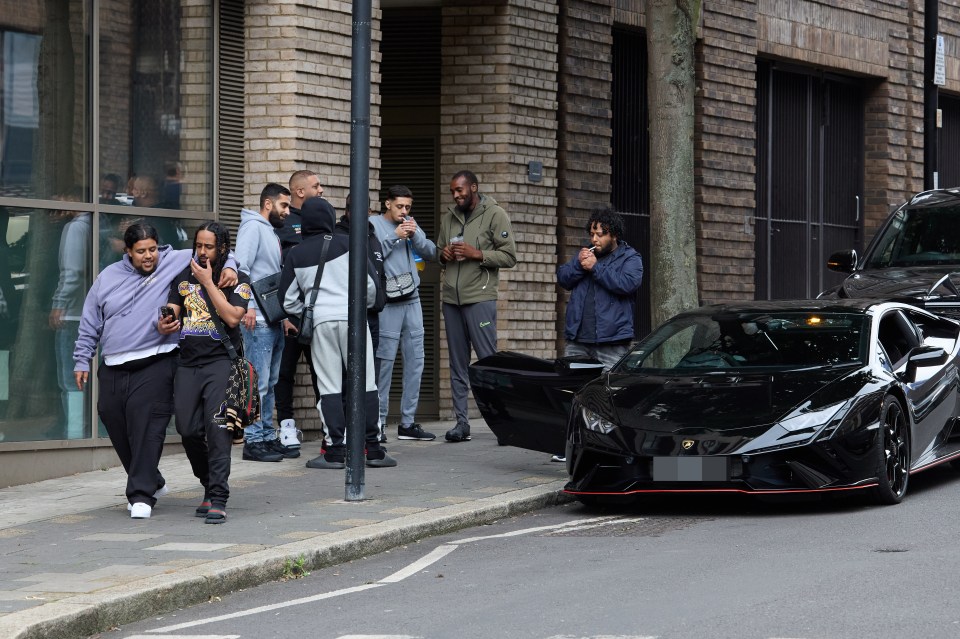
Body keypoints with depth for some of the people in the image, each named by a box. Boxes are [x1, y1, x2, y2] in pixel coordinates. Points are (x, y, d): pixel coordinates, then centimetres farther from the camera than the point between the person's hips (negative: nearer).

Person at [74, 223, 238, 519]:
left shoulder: (175, 263, 2)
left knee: (146, 427, -15)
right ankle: (152, 482, 27)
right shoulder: (108, 277, 13)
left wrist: (228, 267, -14)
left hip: (155, 366, -5)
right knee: (115, 425, 9)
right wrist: (82, 360, 16)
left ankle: (141, 494, -9)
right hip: (113, 370, 5)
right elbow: (89, 324, 18)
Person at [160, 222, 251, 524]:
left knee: (217, 429, -15)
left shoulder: (237, 280, 3)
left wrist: (208, 282, -9)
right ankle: (210, 486, 21)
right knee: (188, 431, -1)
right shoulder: (183, 278, 16)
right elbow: (170, 314, 12)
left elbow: (232, 317, -12)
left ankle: (218, 500, -15)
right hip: (188, 363, 4)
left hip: (221, 361, -4)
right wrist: (163, 325, -12)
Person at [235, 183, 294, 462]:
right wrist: (247, 305, -22)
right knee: (258, 383, -9)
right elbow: (241, 267, -15)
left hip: (275, 320, 10)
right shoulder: (253, 227, -5)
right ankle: (253, 441, -7)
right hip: (257, 319, -10)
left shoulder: (272, 233, 23)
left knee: (270, 383, 12)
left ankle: (268, 437, 16)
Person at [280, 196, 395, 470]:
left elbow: (289, 300, 10)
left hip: (320, 322, 1)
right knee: (365, 384, 3)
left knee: (329, 386, 3)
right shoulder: (347, 244, 1)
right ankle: (373, 448, 3)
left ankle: (334, 449, -2)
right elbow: (371, 282, 0)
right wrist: (365, 304, 19)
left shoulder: (296, 255, 8)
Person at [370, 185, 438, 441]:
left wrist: (415, 236, -6)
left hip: (412, 301, 6)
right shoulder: (373, 224, -1)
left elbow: (432, 254, 9)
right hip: (386, 303, -6)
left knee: (415, 361, 6)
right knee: (384, 362, -7)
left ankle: (408, 422, 13)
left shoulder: (411, 224, 16)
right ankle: (378, 422, -1)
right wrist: (395, 237, -15)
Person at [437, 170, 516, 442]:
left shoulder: (495, 214, -1)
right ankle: (462, 422, 9)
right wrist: (444, 255, 4)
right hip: (451, 297, 6)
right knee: (458, 365, 6)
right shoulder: (448, 217, 17)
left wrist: (477, 254, -15)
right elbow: (438, 252, 27)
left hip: (480, 297, -6)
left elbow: (509, 256, -5)